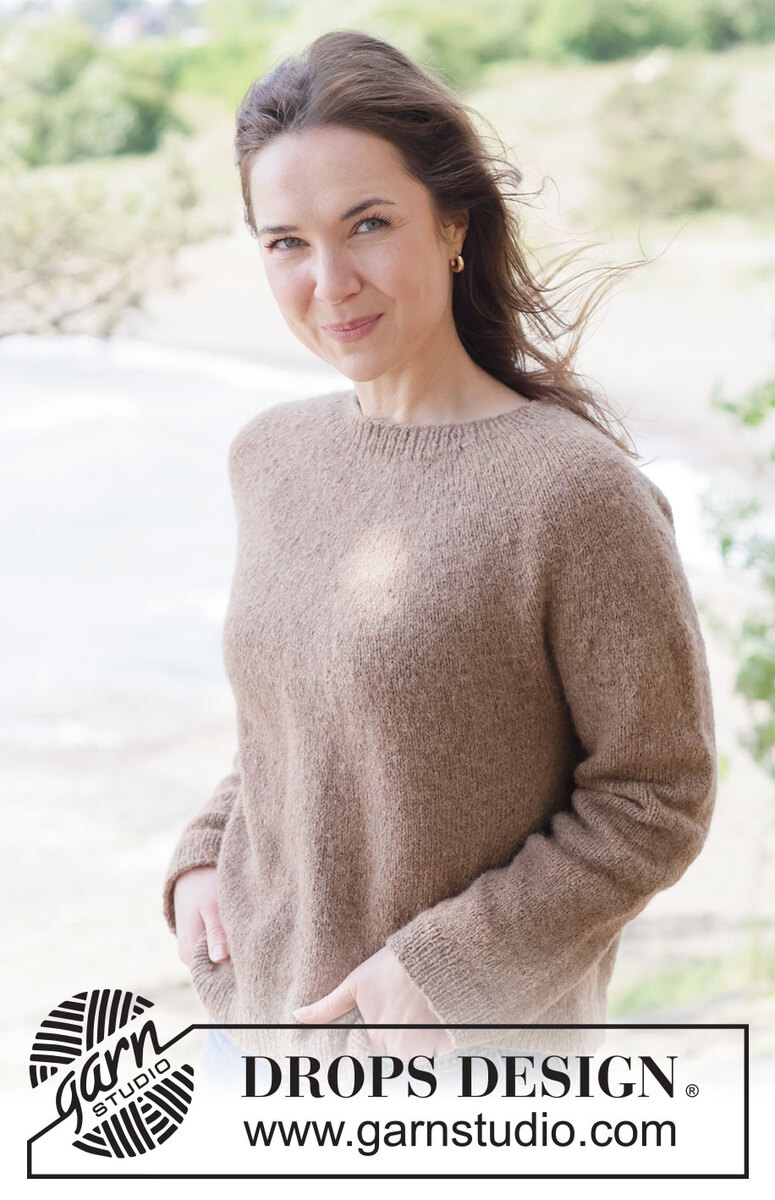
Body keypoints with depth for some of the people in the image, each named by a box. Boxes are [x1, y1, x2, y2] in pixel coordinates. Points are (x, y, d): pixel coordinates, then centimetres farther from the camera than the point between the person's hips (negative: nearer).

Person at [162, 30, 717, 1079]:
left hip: (473, 1043, -5)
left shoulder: (577, 491, -20)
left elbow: (658, 803, -13)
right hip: (268, 1010, 5)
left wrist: (444, 965, -16)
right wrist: (206, 855, 0)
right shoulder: (268, 455, 0)